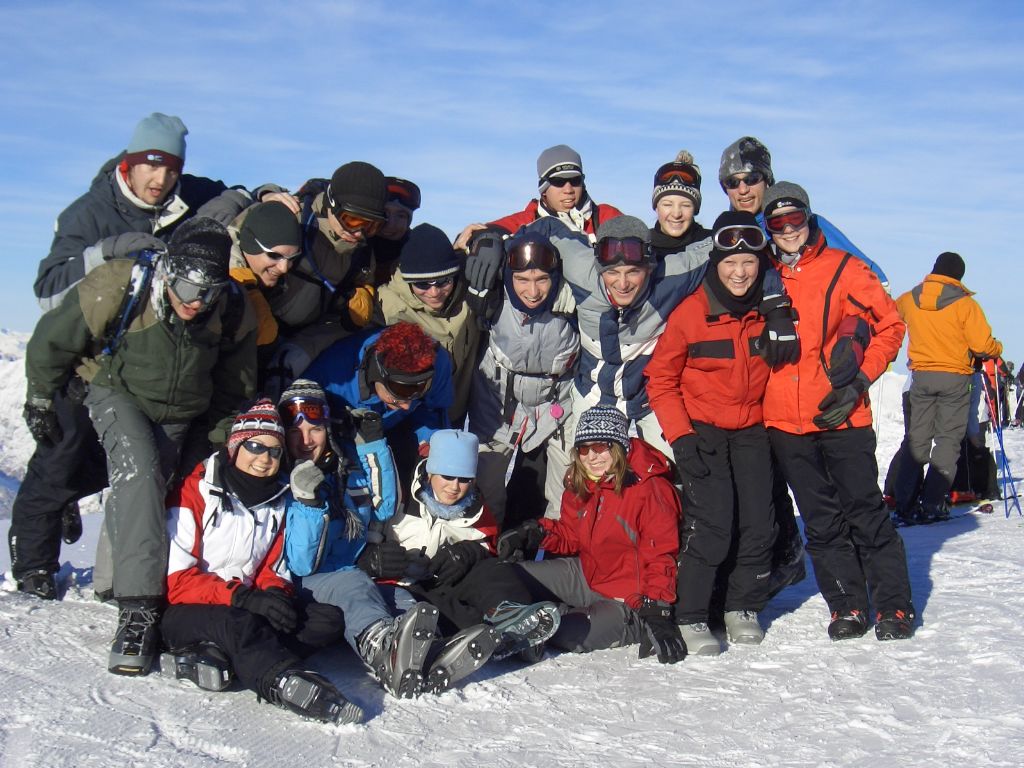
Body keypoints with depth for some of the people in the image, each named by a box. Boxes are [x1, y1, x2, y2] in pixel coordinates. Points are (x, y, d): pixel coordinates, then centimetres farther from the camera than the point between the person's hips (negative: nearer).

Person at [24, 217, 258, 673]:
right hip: (118, 394, -4)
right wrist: (40, 400, 3)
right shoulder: (115, 288, -28)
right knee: (138, 469, -27)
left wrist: (216, 440, 6)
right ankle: (138, 610, -32)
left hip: (180, 414, 5)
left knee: (140, 498, -7)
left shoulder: (233, 312, -18)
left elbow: (235, 390, 2)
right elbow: (53, 341, -9)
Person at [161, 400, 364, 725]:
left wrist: (275, 593, -11)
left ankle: (214, 656, -32)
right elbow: (175, 578, -12)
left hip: (245, 610, 6)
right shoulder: (194, 493, -5)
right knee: (239, 624, -38)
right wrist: (242, 597, -24)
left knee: (329, 620, -17)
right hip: (187, 613, -6)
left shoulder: (276, 502, 13)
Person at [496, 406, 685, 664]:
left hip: (628, 600, -8)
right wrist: (536, 534, -9)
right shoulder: (579, 486, 4)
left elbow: (660, 556, -20)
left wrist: (657, 611, -27)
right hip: (587, 575, 8)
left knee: (567, 635, -29)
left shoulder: (651, 489, -20)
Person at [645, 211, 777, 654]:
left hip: (751, 431, 4)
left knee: (759, 525, 1)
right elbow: (660, 379, -7)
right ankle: (691, 618, 1)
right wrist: (681, 438, -13)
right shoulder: (690, 313, -13)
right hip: (702, 431, -4)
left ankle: (743, 608, 21)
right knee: (711, 525, -13)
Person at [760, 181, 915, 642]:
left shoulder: (843, 269, 1)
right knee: (821, 521, 9)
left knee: (865, 512, 0)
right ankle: (847, 607, 18)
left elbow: (889, 325, 2)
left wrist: (859, 379, -7)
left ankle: (893, 606, 10)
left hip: (841, 414, -3)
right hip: (785, 421, 3)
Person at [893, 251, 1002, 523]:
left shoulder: (908, 300, 2)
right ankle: (932, 504, -4)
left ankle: (905, 503, 4)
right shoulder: (964, 303, -10)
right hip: (955, 378, -3)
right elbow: (982, 345, -13)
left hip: (921, 376, 3)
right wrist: (997, 349, 9)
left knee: (917, 439, 9)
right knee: (948, 440, 3)